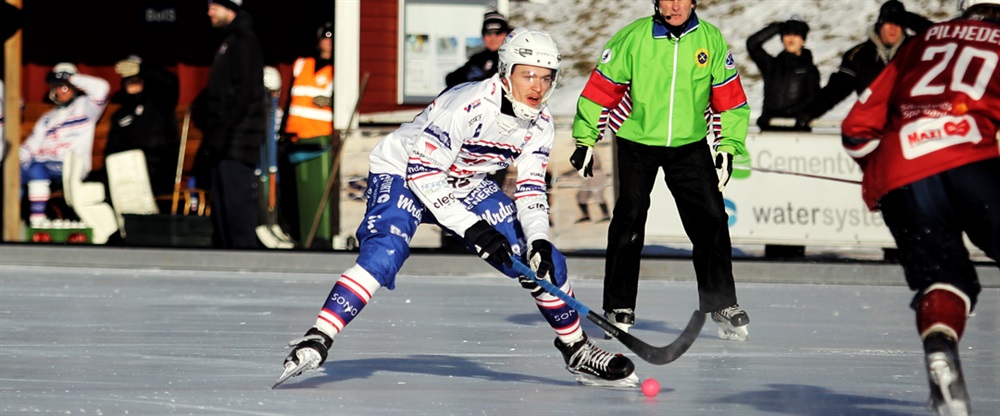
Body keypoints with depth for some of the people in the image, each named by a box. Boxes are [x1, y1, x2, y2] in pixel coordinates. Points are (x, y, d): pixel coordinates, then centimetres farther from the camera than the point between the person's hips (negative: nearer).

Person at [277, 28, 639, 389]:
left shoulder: (540, 125, -10)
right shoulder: (469, 105, -32)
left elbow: (531, 189, -3)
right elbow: (422, 173, -32)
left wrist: (538, 239, -21)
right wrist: (471, 228, -34)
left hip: (466, 185, 7)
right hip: (402, 171, -7)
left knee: (545, 261, 0)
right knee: (384, 251, -34)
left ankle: (577, 350, 18)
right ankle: (317, 340, -35)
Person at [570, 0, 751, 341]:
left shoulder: (711, 40, -5)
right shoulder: (633, 38, -12)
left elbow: (730, 99, 2)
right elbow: (601, 88, -5)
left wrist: (728, 147, -4)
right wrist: (585, 140, -5)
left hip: (690, 145, 2)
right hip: (636, 143, -2)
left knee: (710, 220, -5)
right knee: (629, 220, -5)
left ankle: (722, 304, 4)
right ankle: (619, 307, 7)